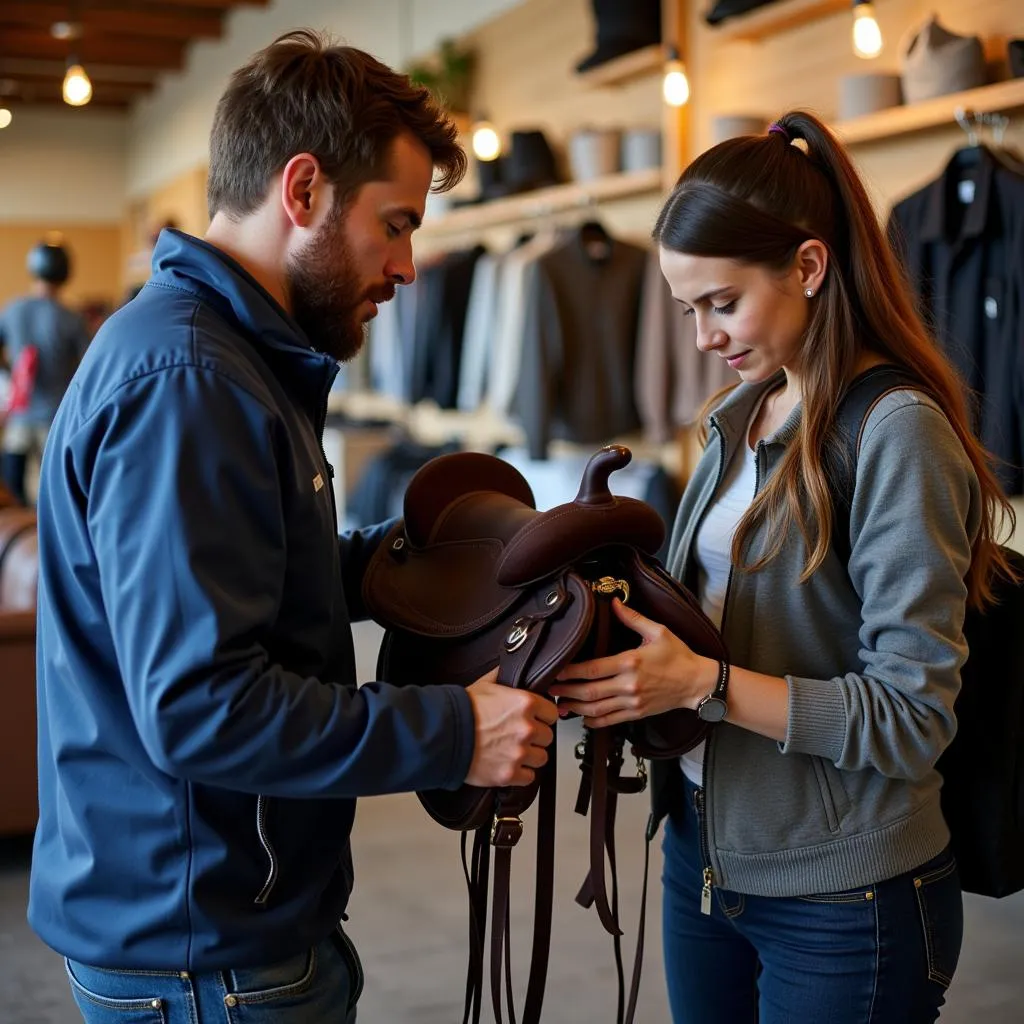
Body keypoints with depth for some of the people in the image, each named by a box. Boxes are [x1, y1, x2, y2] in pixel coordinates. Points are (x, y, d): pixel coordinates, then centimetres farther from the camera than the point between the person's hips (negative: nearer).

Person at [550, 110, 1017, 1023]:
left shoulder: (898, 433, -18)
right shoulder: (746, 414, 6)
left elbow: (912, 716, -20)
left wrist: (705, 683, -25)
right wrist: (627, 627, -8)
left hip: (843, 898, -7)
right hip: (704, 850, 7)